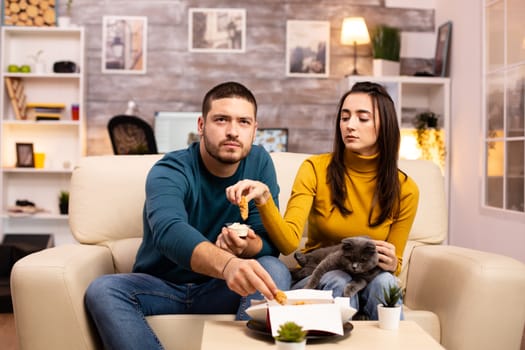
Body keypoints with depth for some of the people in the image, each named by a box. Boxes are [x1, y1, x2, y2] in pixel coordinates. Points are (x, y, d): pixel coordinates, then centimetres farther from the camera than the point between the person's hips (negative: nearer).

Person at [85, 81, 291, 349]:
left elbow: (270, 241, -7)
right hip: (162, 286, -1)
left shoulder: (259, 162, -4)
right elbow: (169, 232, -38)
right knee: (102, 290, -29)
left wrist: (247, 247, -33)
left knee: (275, 270, -27)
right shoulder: (169, 171, -16)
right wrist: (227, 264, -59)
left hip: (221, 290, 2)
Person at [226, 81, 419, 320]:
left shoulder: (404, 189, -3)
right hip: (314, 280, -1)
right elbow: (289, 242, -21)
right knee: (338, 281, -34)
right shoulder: (315, 169, -8)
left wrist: (391, 264, -18)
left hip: (369, 282, 1)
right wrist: (264, 199, -38)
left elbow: (393, 266, 6)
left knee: (383, 280, -32)